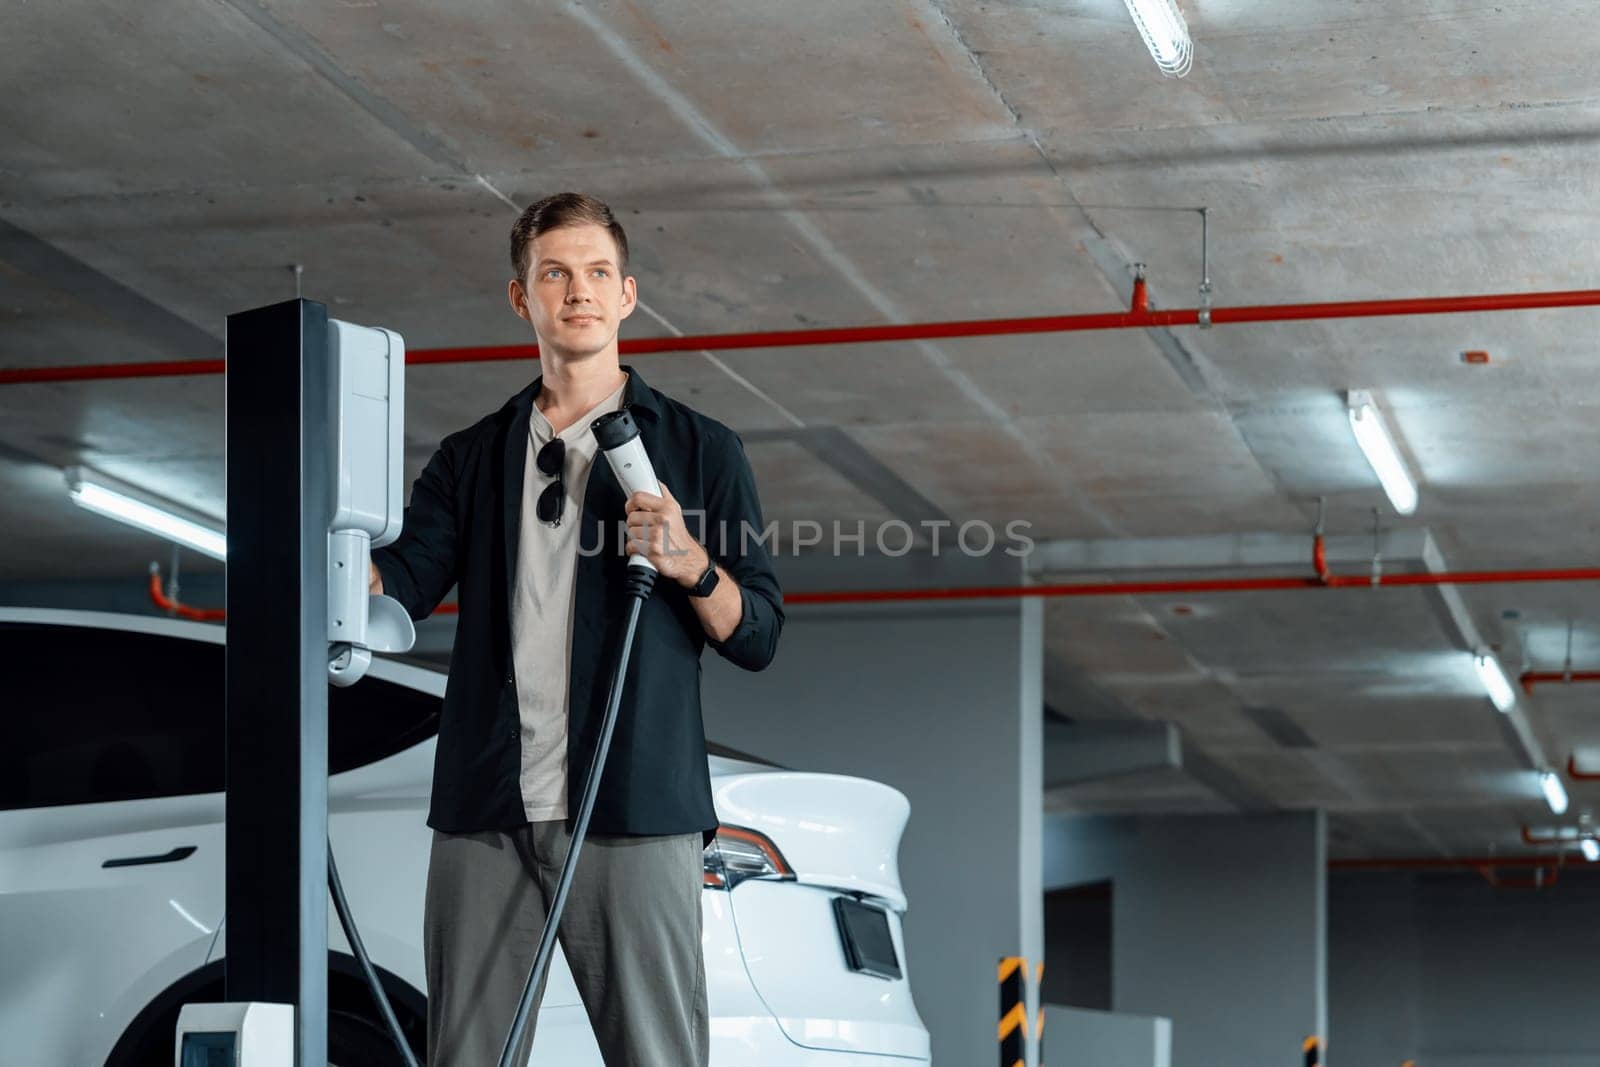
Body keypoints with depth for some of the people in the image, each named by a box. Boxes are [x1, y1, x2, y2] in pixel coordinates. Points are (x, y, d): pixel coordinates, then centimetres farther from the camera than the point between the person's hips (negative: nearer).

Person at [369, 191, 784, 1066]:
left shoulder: (696, 450, 10)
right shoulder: (472, 458, 17)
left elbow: (756, 636, 6)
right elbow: (401, 583, 3)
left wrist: (688, 563, -13)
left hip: (635, 814, -2)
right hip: (486, 818, 3)